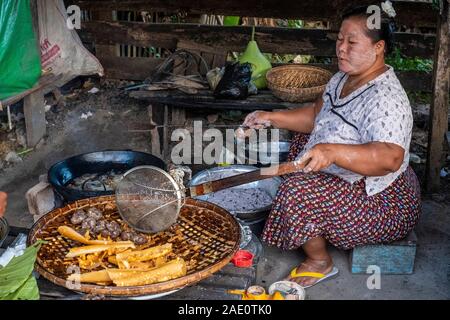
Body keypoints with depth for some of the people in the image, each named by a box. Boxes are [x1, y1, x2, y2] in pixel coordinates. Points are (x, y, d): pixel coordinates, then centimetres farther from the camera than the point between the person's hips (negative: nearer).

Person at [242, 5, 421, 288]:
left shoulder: (385, 97, -30)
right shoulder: (343, 79, 1)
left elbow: (391, 157, -43)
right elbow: (316, 116, 13)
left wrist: (331, 152, -56)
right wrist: (272, 118, 0)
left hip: (384, 204, -11)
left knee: (297, 192, -27)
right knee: (304, 140, 24)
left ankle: (320, 262, -1)